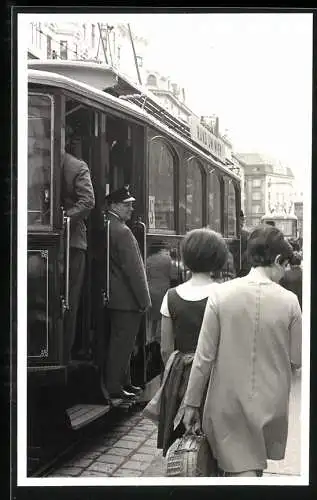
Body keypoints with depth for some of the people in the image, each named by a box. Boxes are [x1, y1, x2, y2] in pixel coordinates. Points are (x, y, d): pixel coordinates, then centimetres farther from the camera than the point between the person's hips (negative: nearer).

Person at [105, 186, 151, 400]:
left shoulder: (109, 227, 13)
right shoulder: (122, 231, -17)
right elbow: (133, 269, -19)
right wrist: (144, 300, -14)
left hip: (116, 298, 10)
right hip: (127, 299, -10)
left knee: (122, 343, 16)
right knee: (122, 344, -3)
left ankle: (124, 382, 25)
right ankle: (115, 388, 3)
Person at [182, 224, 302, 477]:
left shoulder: (221, 293, -12)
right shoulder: (289, 300, -11)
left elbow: (204, 356, -9)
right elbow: (298, 359, -4)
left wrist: (191, 403, 0)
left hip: (229, 401, -1)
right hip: (270, 403, 2)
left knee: (239, 468, 6)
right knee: (255, 467, 23)